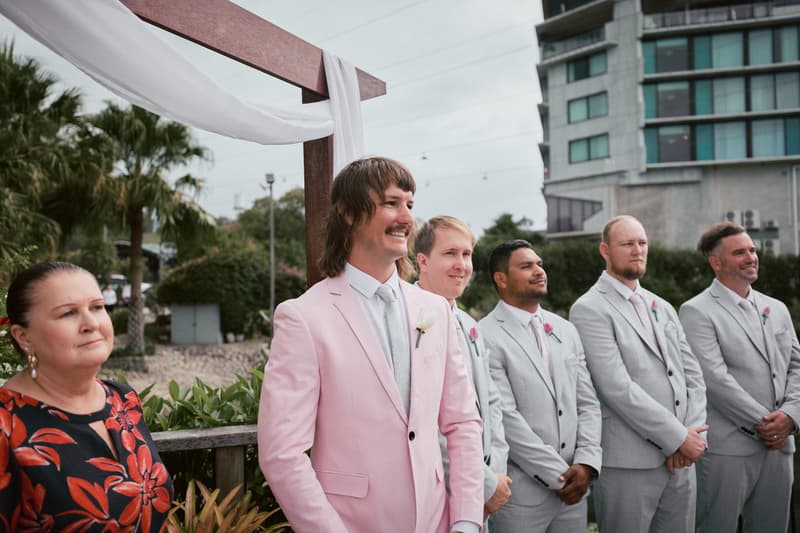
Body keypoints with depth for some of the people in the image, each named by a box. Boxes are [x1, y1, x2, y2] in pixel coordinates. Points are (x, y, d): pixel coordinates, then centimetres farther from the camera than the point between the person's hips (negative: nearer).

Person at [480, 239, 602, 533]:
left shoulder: (566, 330, 10)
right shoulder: (487, 336, -11)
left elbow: (588, 403, 9)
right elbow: (506, 418, -15)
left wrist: (586, 463, -5)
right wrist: (558, 474, -11)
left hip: (574, 486, 5)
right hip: (521, 494, -5)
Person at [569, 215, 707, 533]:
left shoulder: (662, 307, 15)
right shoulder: (590, 309, -9)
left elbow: (693, 375, 11)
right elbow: (617, 388, -17)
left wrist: (692, 435, -5)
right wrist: (678, 437, -13)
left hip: (681, 459, 6)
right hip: (629, 463, -6)